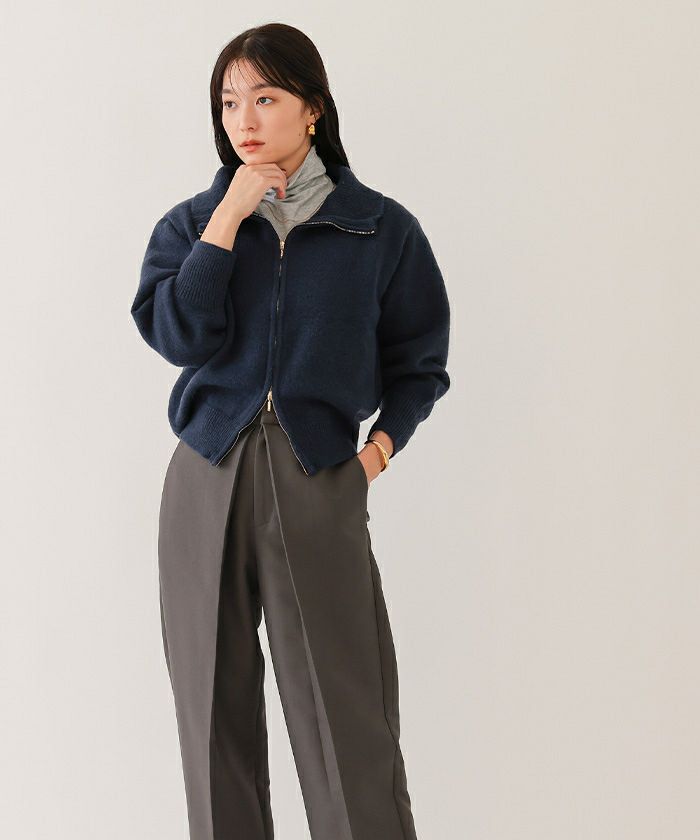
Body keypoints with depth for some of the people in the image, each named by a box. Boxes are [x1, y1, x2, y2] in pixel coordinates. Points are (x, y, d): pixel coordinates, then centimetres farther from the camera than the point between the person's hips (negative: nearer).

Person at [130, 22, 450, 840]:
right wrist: (229, 216, -10)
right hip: (207, 480, 2)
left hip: (320, 484, -2)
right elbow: (179, 336, -9)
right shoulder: (190, 223, 8)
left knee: (345, 714, -3)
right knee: (215, 705, 8)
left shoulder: (381, 229, 3)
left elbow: (418, 360, 11)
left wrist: (382, 443, -3)